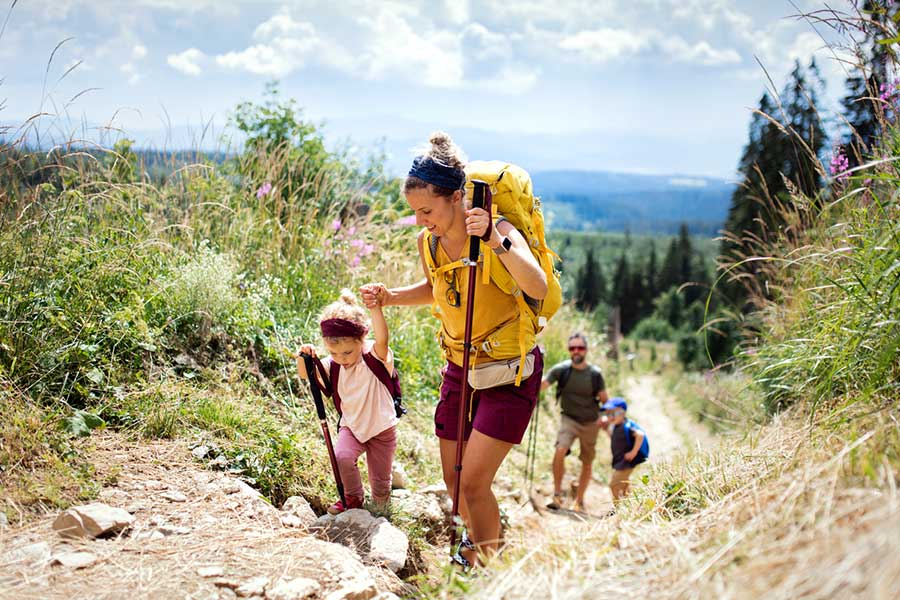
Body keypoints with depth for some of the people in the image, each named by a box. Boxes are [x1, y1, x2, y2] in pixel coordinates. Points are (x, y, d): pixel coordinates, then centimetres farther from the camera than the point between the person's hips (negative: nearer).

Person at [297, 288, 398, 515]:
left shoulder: (376, 357, -22)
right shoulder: (333, 364, -8)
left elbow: (382, 339, -43)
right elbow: (305, 374, -7)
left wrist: (375, 308, -59)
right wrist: (304, 357, -30)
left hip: (381, 428, -3)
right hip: (352, 426, 3)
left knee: (380, 485, 5)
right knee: (341, 457, -27)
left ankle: (380, 511, 39)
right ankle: (353, 498, 1)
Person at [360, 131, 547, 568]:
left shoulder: (499, 232, -23)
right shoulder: (428, 242, -5)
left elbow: (538, 288, -41)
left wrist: (497, 242, -53)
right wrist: (390, 297, 0)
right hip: (459, 367, 6)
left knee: (473, 482, -11)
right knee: (454, 479, 13)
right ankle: (475, 538, 43)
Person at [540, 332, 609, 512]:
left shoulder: (595, 373, -10)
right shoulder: (561, 369, -12)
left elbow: (604, 399, 1)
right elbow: (540, 385, -21)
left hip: (590, 423, 2)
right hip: (569, 419, -1)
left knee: (587, 463, 9)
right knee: (560, 452, -26)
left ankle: (579, 501, 26)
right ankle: (557, 494, -13)